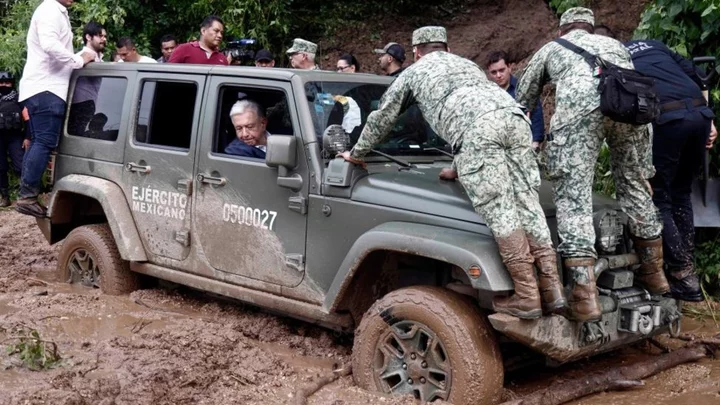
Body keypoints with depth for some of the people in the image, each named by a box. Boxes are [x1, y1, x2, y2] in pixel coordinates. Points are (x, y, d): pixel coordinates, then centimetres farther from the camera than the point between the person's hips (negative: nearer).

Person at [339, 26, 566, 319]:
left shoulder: (414, 72, 30)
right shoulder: (466, 64, 44)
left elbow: (382, 118, 38)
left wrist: (356, 153, 51)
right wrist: (460, 168, 52)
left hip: (478, 129, -5)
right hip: (514, 116, 5)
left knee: (498, 210, -9)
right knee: (527, 204, 3)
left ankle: (526, 297, -12)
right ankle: (552, 291, -3)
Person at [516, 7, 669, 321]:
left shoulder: (550, 48, 35)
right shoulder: (613, 43, 42)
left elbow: (521, 102, 39)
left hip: (580, 102, -3)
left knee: (573, 195, -5)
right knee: (634, 184, 20)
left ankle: (585, 296, -16)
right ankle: (653, 272, 29)